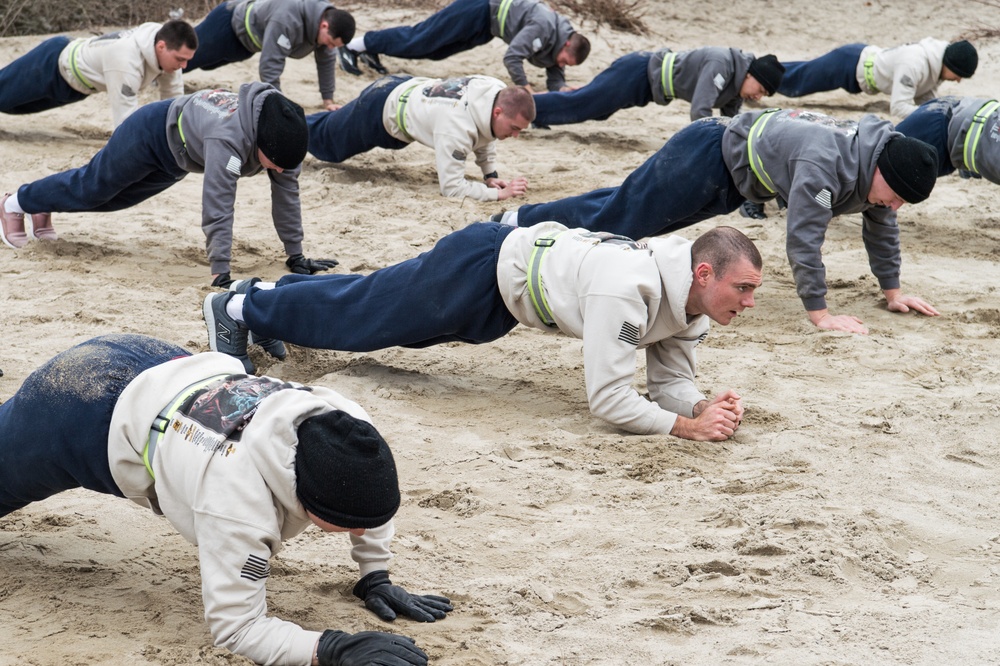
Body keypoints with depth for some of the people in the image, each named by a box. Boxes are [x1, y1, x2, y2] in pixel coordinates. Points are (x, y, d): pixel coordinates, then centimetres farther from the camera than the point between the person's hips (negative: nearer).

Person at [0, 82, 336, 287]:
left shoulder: (281, 135, -26)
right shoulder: (229, 137, -48)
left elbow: (286, 194, -16)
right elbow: (217, 205, -48)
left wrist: (296, 256, -14)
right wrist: (220, 272, -48)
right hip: (152, 133, -7)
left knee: (113, 196, 25)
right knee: (90, 186, 13)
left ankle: (44, 207, 50)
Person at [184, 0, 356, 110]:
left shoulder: (327, 18, -20)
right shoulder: (287, 19, -46)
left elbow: (327, 59, -5)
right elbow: (270, 65, -45)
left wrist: (328, 99, -4)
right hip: (228, 24, -8)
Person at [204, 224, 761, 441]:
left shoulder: (692, 300, -12)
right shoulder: (630, 290, -40)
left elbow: (670, 379, -3)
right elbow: (609, 398, -39)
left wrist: (703, 406, -23)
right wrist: (688, 426, -39)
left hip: (503, 301, 8)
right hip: (483, 269, -8)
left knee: (382, 313, 26)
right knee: (359, 313, 9)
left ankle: (269, 294, 48)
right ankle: (239, 308, 31)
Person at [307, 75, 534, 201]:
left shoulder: (499, 91, -24)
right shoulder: (457, 126, -48)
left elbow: (484, 134, 0)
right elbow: (451, 187, -46)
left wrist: (490, 175, -7)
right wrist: (499, 193, -47)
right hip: (380, 108, -6)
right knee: (324, 138, 27)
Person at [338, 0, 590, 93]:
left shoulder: (563, 41, -4)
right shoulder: (543, 28, -31)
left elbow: (554, 76, 3)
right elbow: (511, 57, -34)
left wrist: (562, 90, -18)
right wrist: (527, 91, -32)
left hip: (485, 27, 8)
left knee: (433, 50, 15)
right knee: (418, 38, -3)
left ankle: (372, 51, 26)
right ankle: (357, 45, 7)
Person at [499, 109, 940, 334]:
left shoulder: (879, 163, -10)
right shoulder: (825, 162, -39)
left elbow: (881, 226, 5)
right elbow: (803, 237, -39)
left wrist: (893, 291, 4)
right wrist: (819, 314, -36)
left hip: (733, 184, 9)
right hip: (709, 157, -9)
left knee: (631, 211, 23)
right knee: (613, 218, 2)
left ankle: (531, 223, 38)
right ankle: (519, 223, 19)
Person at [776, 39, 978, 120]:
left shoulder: (939, 61, -11)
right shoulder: (915, 64, -39)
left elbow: (924, 97, 1)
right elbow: (898, 107, -42)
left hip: (865, 59, 7)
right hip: (850, 65, -7)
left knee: (797, 81, 28)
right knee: (791, 81, 13)